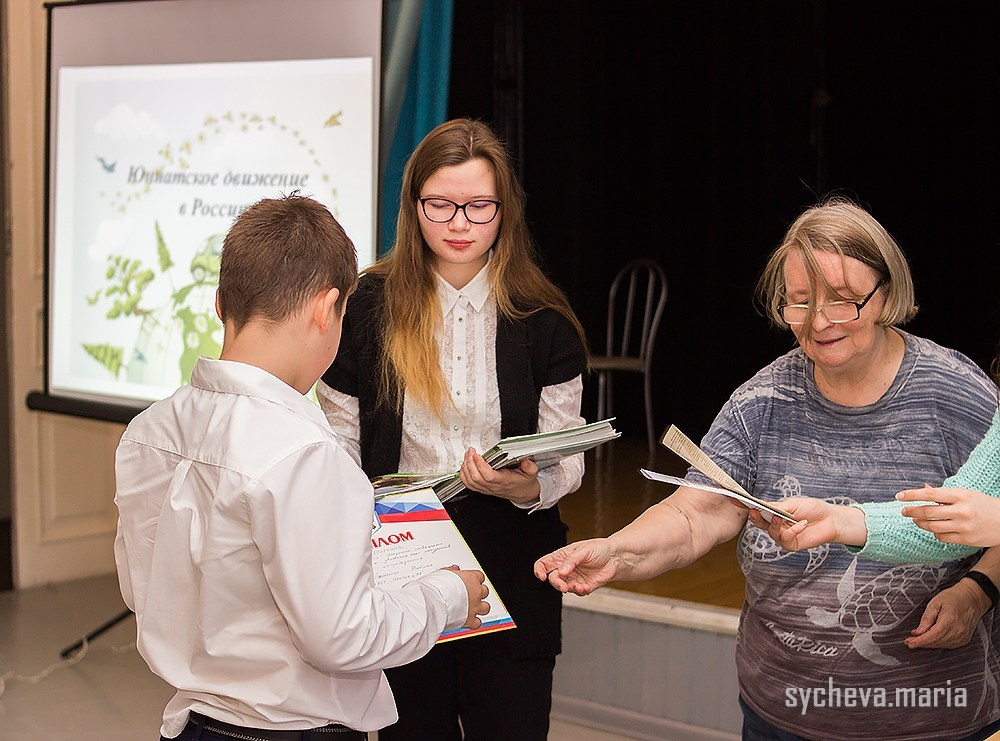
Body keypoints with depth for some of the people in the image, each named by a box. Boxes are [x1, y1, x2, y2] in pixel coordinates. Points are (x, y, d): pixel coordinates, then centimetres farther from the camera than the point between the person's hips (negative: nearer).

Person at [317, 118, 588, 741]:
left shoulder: (543, 320, -1)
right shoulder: (368, 306, -1)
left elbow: (567, 460, 2)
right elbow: (341, 449, 3)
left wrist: (529, 487, -20)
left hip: (510, 575, 0)